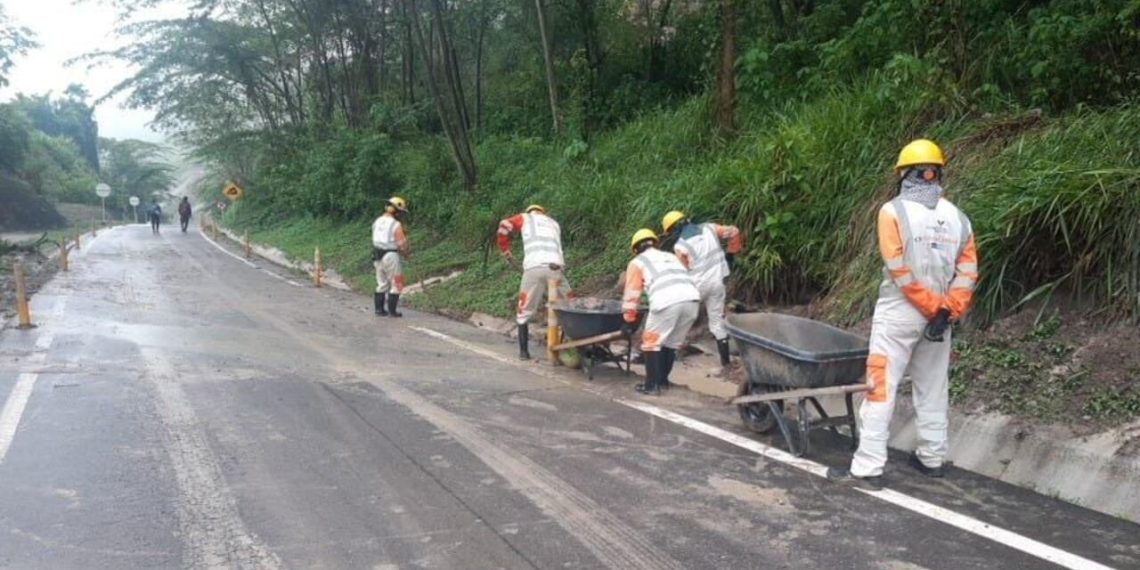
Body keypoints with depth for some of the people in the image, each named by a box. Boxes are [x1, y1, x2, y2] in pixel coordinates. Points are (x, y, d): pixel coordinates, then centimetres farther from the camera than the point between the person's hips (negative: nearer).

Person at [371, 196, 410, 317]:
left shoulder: (377, 222, 6)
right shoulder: (396, 225, -16)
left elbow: (377, 240, 9)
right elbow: (402, 243, -15)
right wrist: (406, 254, 6)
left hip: (378, 256, 7)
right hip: (391, 256, -7)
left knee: (382, 284, 17)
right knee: (396, 284, 5)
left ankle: (379, 309, 18)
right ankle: (392, 310, 5)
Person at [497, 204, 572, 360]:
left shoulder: (525, 218, 24)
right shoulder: (554, 223, 34)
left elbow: (504, 226, 11)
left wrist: (506, 252, 20)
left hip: (533, 268, -2)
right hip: (554, 267, 2)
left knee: (524, 312, 12)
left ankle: (524, 351, 12)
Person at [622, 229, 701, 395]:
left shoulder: (637, 262, 21)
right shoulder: (670, 257, 37)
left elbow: (631, 294, 20)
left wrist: (629, 320, 30)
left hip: (667, 301, -5)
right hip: (692, 298, 5)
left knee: (651, 342, 11)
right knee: (672, 343, 22)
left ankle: (652, 385, 10)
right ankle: (663, 379, 30)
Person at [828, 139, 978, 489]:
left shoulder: (894, 211, -10)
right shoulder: (957, 217, 5)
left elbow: (900, 271, -16)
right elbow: (967, 272, -2)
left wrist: (934, 308, -10)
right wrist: (948, 312, -7)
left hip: (898, 314, -5)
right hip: (938, 317, 5)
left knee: (881, 389, -4)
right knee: (933, 389, 16)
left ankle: (868, 468, -6)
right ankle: (932, 459, 26)